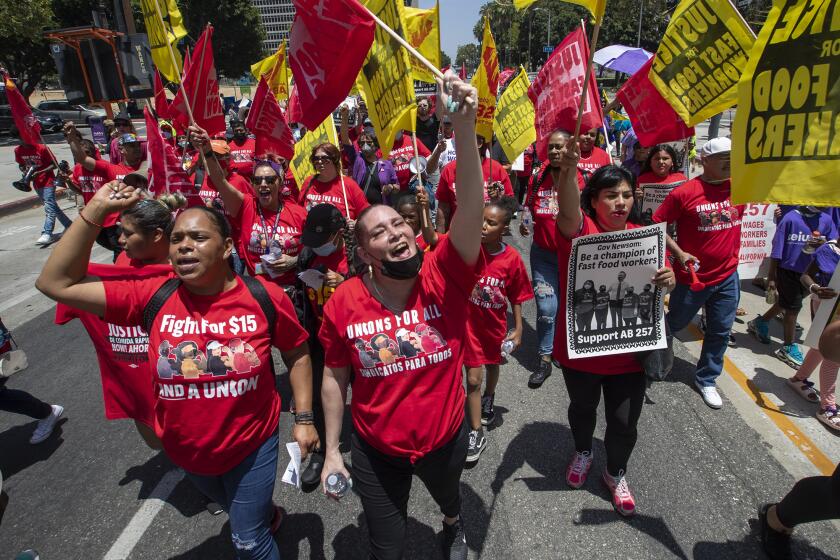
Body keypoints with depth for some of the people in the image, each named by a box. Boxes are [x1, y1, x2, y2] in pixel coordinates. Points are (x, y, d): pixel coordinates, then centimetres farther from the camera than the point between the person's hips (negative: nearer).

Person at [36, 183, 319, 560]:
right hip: (186, 451, 4)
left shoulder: (265, 297, -19)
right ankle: (267, 517, 65)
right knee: (239, 515, 32)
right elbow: (55, 283, -15)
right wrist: (95, 211, -21)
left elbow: (297, 354, -5)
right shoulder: (153, 297, -14)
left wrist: (303, 418, -7)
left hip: (252, 445, -3)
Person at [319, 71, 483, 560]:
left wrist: (464, 125, -49)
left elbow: (472, 208, -38)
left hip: (445, 437, 1)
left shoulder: (443, 277, -22)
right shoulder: (344, 304, -19)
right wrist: (332, 451, -2)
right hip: (375, 451, -1)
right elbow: (335, 378, -6)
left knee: (449, 497, 35)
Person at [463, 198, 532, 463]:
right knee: (473, 378, 1)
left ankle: (488, 399, 60)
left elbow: (516, 298, -6)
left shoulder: (512, 258, -16)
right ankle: (477, 434, 17)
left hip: (496, 323, 2)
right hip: (470, 321, -2)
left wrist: (518, 329, -5)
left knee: (493, 364, 27)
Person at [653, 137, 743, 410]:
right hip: (691, 276, -4)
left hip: (727, 277, 4)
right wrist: (679, 253, -17)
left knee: (720, 331, 13)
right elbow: (657, 225, -11)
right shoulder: (684, 192, -15)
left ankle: (706, 380, 32)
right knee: (675, 323, 16)